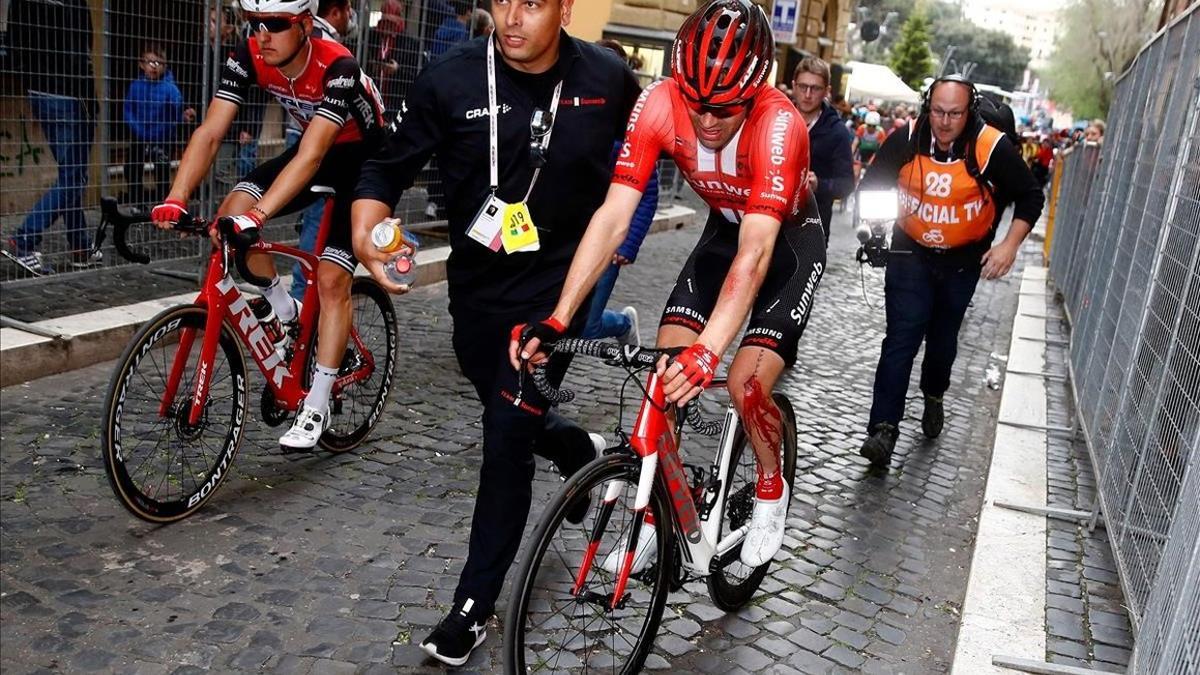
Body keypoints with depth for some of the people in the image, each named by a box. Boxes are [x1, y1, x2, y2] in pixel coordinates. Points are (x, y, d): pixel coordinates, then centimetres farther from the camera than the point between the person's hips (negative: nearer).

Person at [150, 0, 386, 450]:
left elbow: (311, 156, -43)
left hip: (365, 160, -5)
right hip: (314, 147, 6)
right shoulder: (249, 58, -18)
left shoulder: (337, 68, -34)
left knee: (331, 280, -13)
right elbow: (210, 133, -22)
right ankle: (283, 308, 8)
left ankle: (316, 407, -3)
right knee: (231, 213, -17)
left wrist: (256, 217, -53)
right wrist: (175, 200, -36)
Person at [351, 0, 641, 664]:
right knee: (508, 411, 20)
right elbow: (390, 166, -6)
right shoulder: (451, 78, -12)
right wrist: (364, 232, -25)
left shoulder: (607, 79, -9)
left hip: (560, 283, -2)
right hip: (477, 284, 3)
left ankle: (475, 604, 6)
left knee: (507, 431, -10)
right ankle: (580, 451, 56)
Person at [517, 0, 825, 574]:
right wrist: (556, 320, -37)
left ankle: (771, 489, 16)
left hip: (789, 240, -3)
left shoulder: (778, 124, -36)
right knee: (664, 373, -10)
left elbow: (755, 255, -43)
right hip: (725, 229, 4)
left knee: (745, 387, -16)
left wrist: (707, 351, -56)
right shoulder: (659, 105, -26)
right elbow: (612, 218, -29)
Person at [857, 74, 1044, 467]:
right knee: (901, 338, -10)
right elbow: (872, 184, 2)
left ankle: (934, 396, 46)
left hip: (963, 261, 1)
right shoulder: (906, 140, -14)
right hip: (911, 254, 0)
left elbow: (1030, 196, -6)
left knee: (943, 338, 18)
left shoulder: (992, 148, -19)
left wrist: (1010, 244, -17)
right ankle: (883, 429, -12)